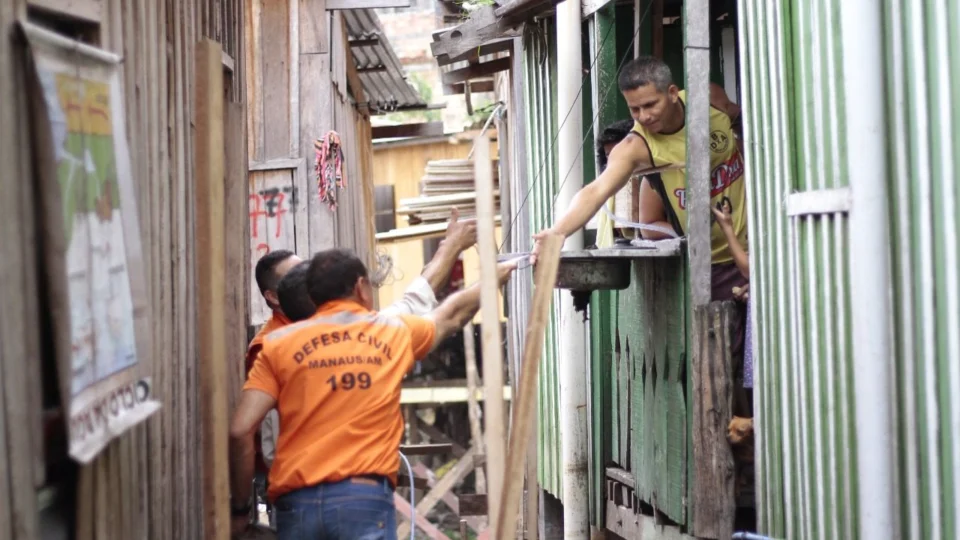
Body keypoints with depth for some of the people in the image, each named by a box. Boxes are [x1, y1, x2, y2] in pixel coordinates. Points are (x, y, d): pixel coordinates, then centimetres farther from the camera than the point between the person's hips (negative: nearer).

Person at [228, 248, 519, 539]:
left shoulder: (279, 344, 8)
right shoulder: (394, 332, 12)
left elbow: (240, 431, -1)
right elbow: (453, 314, 33)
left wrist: (239, 507, 10)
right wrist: (495, 276, 52)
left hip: (298, 503, 1)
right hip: (365, 498, -1)